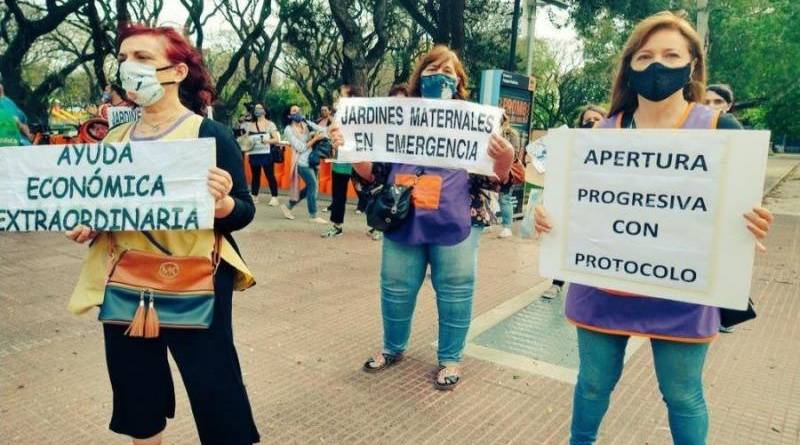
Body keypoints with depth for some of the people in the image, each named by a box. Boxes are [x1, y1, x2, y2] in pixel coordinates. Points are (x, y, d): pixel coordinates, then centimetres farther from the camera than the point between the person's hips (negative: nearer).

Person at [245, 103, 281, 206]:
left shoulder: (270, 124, 1)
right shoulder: (250, 125, 14)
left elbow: (277, 140, -6)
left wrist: (265, 140, -19)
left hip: (266, 154, -4)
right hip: (254, 154, 4)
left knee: (270, 176, -6)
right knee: (255, 176, 10)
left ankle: (274, 197, -2)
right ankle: (254, 196, 18)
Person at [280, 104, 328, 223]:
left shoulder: (306, 124, 9)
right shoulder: (288, 130, -7)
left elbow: (323, 130, 5)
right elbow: (301, 148, -14)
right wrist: (314, 139, -11)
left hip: (312, 160, 7)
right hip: (302, 162, -7)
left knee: (309, 188, 12)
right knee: (313, 186, -7)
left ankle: (288, 207, 27)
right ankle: (313, 215, 6)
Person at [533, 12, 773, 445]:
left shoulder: (719, 129, -5)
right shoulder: (604, 131, 0)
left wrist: (754, 229, -24)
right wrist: (548, 216, -15)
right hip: (602, 287, 2)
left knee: (682, 395, 14)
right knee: (594, 382, 16)